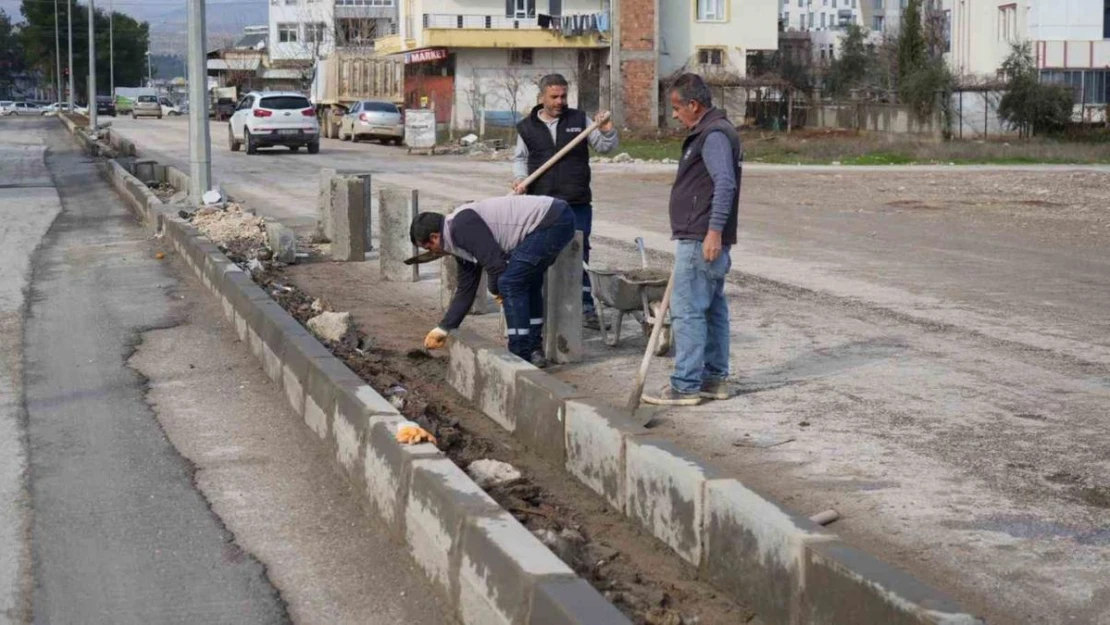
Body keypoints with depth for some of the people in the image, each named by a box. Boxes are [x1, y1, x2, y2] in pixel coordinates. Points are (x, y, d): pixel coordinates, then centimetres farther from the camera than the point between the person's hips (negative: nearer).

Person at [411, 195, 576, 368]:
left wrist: (496, 289, 2)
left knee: (510, 284, -7)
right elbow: (466, 289, 26)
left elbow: (495, 262, -19)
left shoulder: (461, 225, -13)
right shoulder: (461, 243, 19)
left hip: (553, 220, -11)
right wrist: (443, 329, 31)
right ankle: (533, 351, 29)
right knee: (527, 281, 24)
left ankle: (521, 359, 0)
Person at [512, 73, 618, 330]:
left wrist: (605, 128, -12)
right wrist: (520, 178, -3)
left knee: (580, 253, 3)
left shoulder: (579, 120, 6)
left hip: (577, 203, 0)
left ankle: (586, 307, 9)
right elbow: (520, 158, 15)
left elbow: (606, 146, 7)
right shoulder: (527, 127, 6)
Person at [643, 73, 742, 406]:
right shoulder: (710, 132, 19)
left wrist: (714, 231, -29)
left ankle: (685, 385, -7)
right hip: (705, 239, 11)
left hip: (701, 241, -11)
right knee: (713, 308, 14)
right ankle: (715, 378, 20)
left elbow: (725, 184, -26)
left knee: (687, 310, -9)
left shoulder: (715, 135, -15)